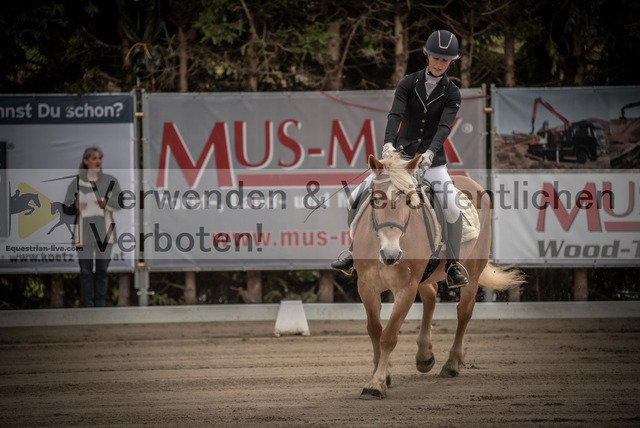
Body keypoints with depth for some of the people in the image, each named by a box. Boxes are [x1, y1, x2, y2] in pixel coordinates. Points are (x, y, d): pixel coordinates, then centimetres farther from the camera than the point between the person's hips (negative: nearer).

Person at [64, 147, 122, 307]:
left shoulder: (110, 181, 8)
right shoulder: (76, 183, 4)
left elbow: (119, 203, 4)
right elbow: (66, 208, 3)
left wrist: (106, 202, -16)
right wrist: (75, 207, -20)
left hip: (104, 232, 1)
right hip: (84, 232, -1)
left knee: (102, 269, 4)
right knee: (86, 270, -1)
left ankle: (101, 303, 12)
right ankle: (87, 304, 3)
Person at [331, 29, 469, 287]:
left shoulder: (451, 93, -4)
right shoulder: (408, 84, -2)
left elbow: (445, 126, -18)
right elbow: (395, 114, -17)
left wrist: (430, 152, -36)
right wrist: (388, 143, -36)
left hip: (432, 159, -2)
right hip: (400, 154, 2)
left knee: (452, 210, -21)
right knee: (357, 199, -6)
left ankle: (452, 266, -7)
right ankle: (354, 253, 10)